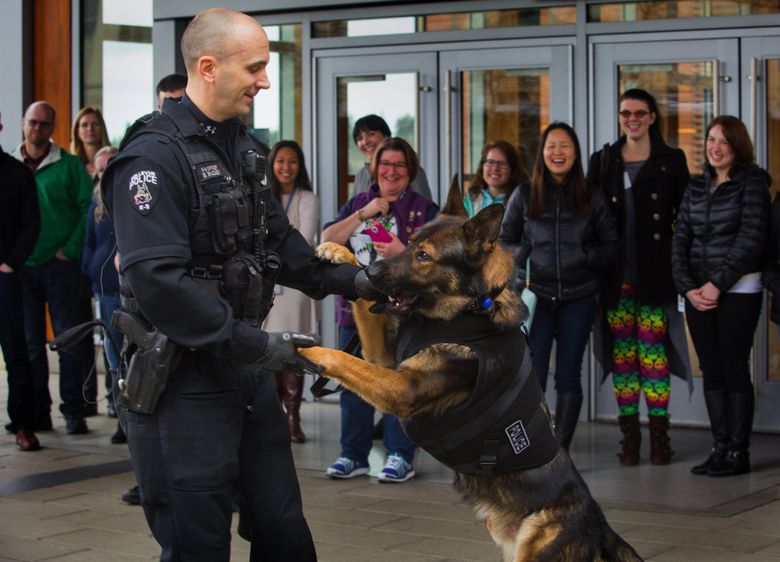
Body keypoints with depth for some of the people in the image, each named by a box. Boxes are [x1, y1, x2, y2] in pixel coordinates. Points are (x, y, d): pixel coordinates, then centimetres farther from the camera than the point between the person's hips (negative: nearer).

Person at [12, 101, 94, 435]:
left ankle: (74, 411, 1)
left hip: (60, 266, -3)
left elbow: (88, 209, -3)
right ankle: (37, 413, 14)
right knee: (29, 342, 7)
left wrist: (70, 249, -11)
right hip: (21, 267, 3)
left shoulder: (69, 166, 0)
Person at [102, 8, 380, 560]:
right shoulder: (155, 156, -18)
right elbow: (157, 281, -26)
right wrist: (255, 345, -24)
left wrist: (348, 280, 3)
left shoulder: (243, 147, 10)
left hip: (249, 370, 8)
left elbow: (280, 242, 18)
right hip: (185, 382, -8)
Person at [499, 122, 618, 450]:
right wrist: (523, 255, -10)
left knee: (569, 375, 6)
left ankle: (561, 451, 14)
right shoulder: (524, 195, 4)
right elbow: (504, 241, 10)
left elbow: (611, 246, 9)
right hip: (535, 296, -1)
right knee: (532, 376, -6)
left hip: (578, 298, 1)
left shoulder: (592, 199, 6)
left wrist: (587, 257, -11)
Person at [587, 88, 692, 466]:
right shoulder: (602, 162, 10)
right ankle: (629, 436, 9)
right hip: (616, 275, 2)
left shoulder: (671, 160, 5)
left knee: (653, 353, -4)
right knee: (621, 354, 3)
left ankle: (659, 436, 4)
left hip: (655, 274, -2)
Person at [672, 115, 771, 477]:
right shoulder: (697, 187, 12)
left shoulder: (752, 182, -3)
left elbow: (752, 237, -12)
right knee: (711, 372, 6)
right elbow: (680, 240, 8)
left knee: (734, 370, -3)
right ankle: (719, 448, 10)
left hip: (738, 291, -5)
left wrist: (718, 283, -15)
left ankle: (738, 452, 3)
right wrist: (688, 287, -6)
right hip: (698, 293, 5)